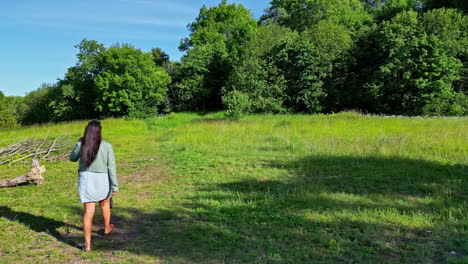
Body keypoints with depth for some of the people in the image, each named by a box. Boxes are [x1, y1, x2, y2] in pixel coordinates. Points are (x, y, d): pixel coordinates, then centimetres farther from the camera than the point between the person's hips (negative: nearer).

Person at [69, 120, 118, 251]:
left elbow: (72, 158, 12)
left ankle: (87, 244, 3)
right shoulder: (107, 146, -12)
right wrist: (115, 185, -10)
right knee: (104, 203, 25)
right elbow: (111, 167, -13)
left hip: (86, 180, 1)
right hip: (102, 180, 0)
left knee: (88, 211, 4)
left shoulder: (81, 145, -8)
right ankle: (107, 228, 47)